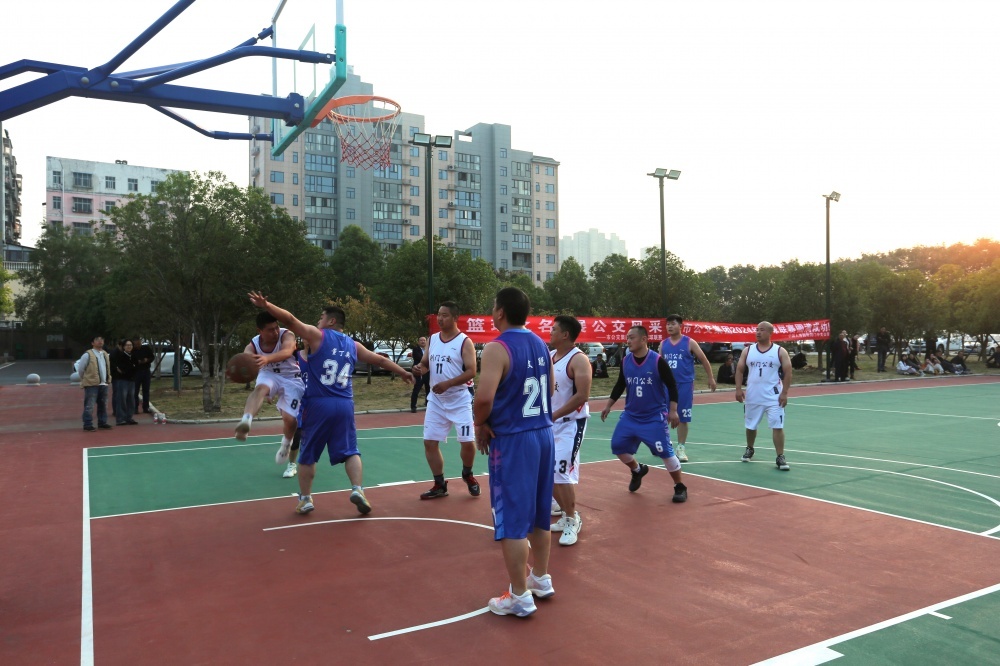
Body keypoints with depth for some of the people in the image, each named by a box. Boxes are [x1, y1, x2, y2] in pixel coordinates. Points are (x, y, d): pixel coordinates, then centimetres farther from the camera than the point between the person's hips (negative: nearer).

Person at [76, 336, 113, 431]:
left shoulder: (106, 354, 13)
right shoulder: (88, 354, -8)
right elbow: (80, 369, -4)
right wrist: (85, 380, 5)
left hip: (104, 384, 7)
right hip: (91, 385, -7)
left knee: (103, 405, 13)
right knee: (89, 406, -6)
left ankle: (102, 423, 22)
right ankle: (87, 425, -1)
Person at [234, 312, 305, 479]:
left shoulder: (287, 335, -25)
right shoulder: (252, 346, -16)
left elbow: (287, 351, -48)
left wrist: (267, 358, -69)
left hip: (291, 379, -1)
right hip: (269, 374, 1)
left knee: (290, 419, -10)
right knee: (260, 388, -35)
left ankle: (285, 446, 22)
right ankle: (246, 421, -61)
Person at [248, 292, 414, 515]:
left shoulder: (317, 335, 1)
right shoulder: (353, 345, 15)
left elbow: (290, 319, -13)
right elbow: (380, 360, 24)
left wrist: (266, 305, -17)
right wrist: (404, 373, 36)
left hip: (318, 404, -3)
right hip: (344, 405, 3)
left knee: (307, 455, 11)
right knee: (350, 451, 9)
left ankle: (305, 499, 17)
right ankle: (358, 490, -7)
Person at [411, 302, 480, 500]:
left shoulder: (465, 342, -10)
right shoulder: (432, 339, 7)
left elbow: (471, 371, -17)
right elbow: (425, 363, 15)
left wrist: (447, 383, -27)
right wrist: (420, 368, -9)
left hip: (459, 400, -5)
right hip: (436, 400, 5)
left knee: (467, 441, -5)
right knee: (430, 442, 3)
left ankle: (467, 475, 25)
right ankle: (440, 485, 16)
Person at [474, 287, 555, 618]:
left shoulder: (497, 348, -16)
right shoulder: (541, 345, 9)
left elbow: (484, 397, -27)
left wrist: (481, 424, -9)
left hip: (512, 439, -8)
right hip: (543, 432, 8)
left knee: (512, 520, 2)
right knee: (539, 515, 20)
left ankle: (519, 597, 10)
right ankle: (541, 578, 33)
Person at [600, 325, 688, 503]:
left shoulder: (658, 361, -15)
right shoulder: (625, 361, 0)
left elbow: (672, 386, -10)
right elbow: (620, 385, 14)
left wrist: (673, 410, -15)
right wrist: (608, 405, 12)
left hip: (655, 416, -5)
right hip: (630, 415, 5)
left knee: (665, 451, -8)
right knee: (618, 446, 2)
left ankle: (680, 487, 11)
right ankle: (637, 470, 31)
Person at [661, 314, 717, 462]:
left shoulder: (689, 342, -5)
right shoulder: (663, 344, 6)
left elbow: (704, 360, 2)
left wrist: (711, 378, 3)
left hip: (685, 384, -3)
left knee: (683, 418, 1)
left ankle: (681, 447, 11)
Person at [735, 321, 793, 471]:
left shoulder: (780, 351, -2)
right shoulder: (748, 350, 5)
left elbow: (788, 372, -3)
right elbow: (739, 370, 7)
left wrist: (784, 393, -10)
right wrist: (738, 389, -3)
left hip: (773, 396, -3)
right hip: (752, 396, 3)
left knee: (777, 426, -7)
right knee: (750, 425, 15)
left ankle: (780, 457, 0)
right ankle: (749, 449, 37)